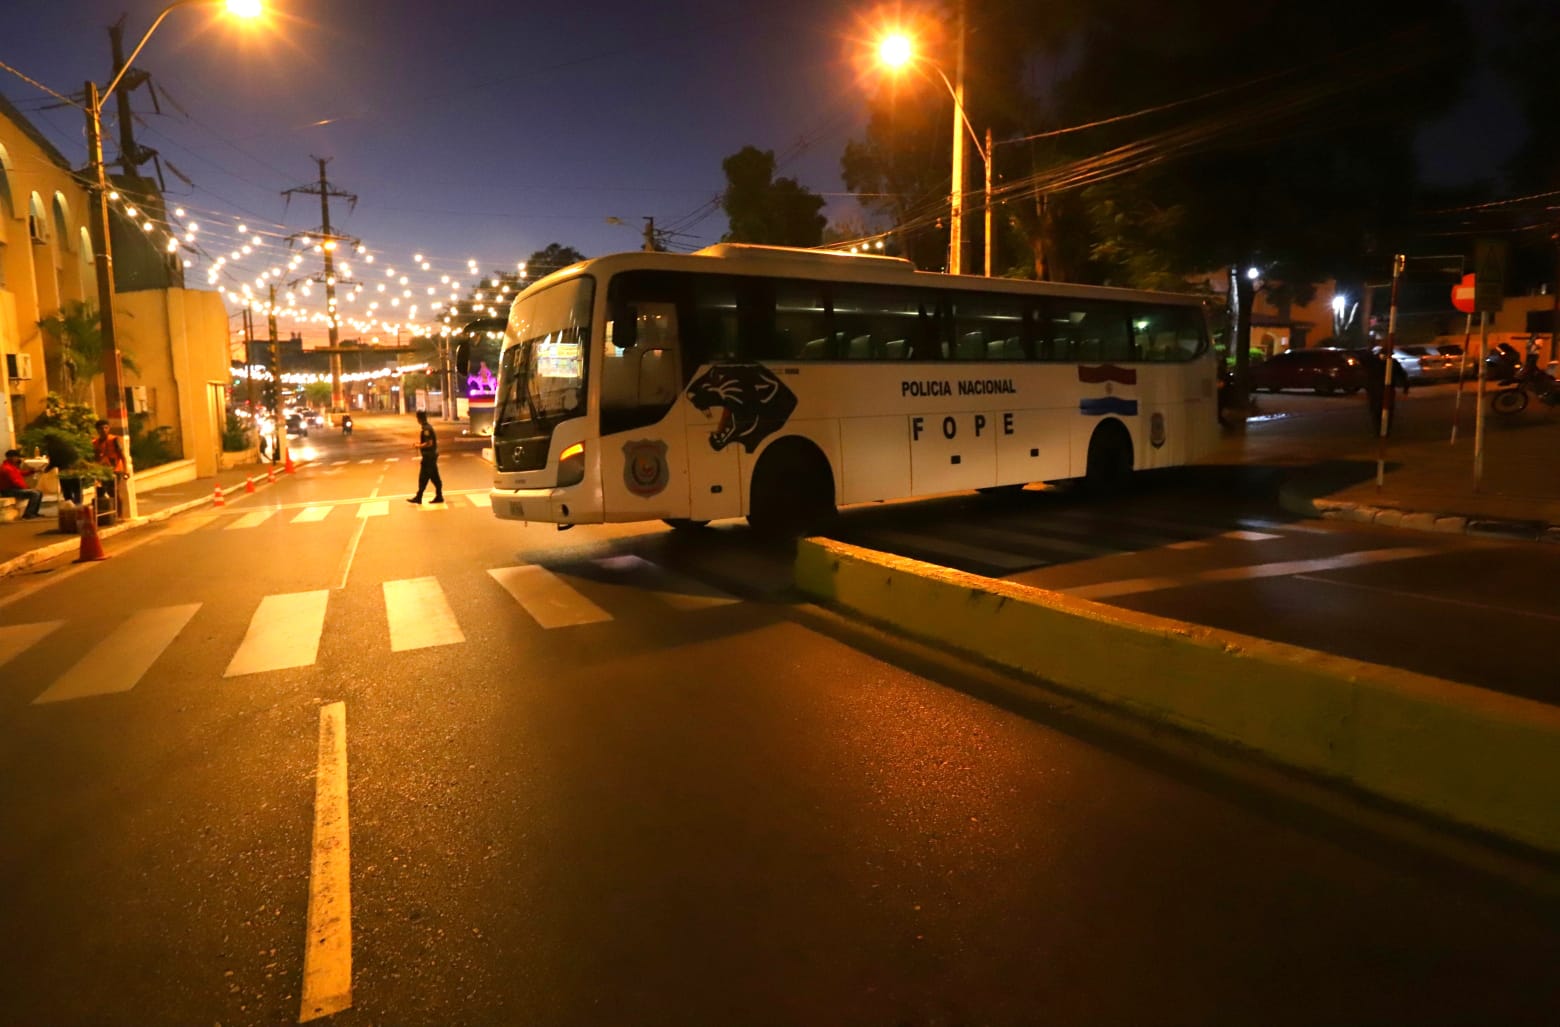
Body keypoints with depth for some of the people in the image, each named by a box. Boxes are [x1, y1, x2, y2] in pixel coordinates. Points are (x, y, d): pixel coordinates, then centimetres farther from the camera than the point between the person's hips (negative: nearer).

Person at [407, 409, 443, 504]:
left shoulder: (426, 429, -19)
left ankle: (418, 498, 3)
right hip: (432, 455, 10)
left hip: (428, 456, -10)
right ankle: (439, 496, 14)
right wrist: (420, 443, 13)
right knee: (435, 477, 11)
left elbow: (429, 443, -24)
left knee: (423, 478, -3)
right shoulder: (428, 427, 12)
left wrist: (419, 446, -11)